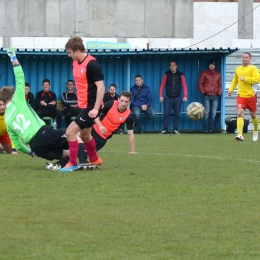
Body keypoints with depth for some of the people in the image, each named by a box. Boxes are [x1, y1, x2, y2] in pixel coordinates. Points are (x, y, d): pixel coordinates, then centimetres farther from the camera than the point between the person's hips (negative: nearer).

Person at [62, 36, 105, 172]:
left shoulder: (92, 64, -19)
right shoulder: (75, 63, 8)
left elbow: (101, 87, -21)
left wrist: (95, 109, -25)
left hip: (90, 107, -9)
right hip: (83, 105, 9)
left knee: (70, 131, -11)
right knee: (85, 135, 20)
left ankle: (72, 164, 0)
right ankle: (94, 160, 39)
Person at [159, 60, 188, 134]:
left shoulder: (180, 75, 5)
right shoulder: (167, 74, 7)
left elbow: (184, 85, 2)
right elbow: (162, 85, 6)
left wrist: (185, 96, -8)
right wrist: (160, 95, -2)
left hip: (178, 97, 0)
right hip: (168, 97, 0)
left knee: (177, 114, 1)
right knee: (166, 114, -6)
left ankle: (175, 129, 6)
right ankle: (165, 129, -2)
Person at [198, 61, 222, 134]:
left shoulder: (218, 74, 14)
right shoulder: (204, 73, 4)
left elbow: (220, 85, 19)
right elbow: (200, 83, 4)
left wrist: (219, 93, 6)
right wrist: (203, 92, -5)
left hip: (215, 96, 3)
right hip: (207, 96, -3)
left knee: (213, 114, 1)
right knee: (207, 113, -7)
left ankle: (211, 129, 5)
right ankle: (205, 129, -4)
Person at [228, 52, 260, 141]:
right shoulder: (238, 69, 11)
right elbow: (235, 81, 24)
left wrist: (245, 78, -20)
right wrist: (231, 89, 11)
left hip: (251, 95, -3)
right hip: (241, 95, 3)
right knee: (240, 114, -15)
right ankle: (240, 135, -21)